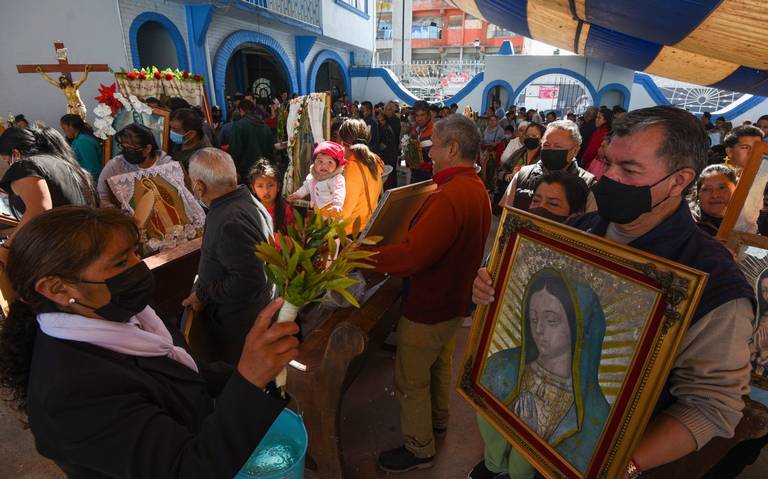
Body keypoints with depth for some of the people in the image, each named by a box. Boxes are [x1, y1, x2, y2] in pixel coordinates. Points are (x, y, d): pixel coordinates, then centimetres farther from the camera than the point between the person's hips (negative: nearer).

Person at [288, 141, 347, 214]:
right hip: (315, 209, 6)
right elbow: (306, 187, 29)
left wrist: (337, 205, -49)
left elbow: (339, 193, -33)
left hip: (330, 211, -6)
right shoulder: (312, 177, 7)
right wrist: (298, 194, 38)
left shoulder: (337, 179, -19)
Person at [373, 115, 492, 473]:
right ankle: (438, 419, 51)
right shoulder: (477, 189, 2)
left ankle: (419, 449, 30)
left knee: (410, 380, 10)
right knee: (440, 362, 28)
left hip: (428, 306, -10)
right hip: (455, 298, 10)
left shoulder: (448, 197, -31)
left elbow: (410, 256, -36)